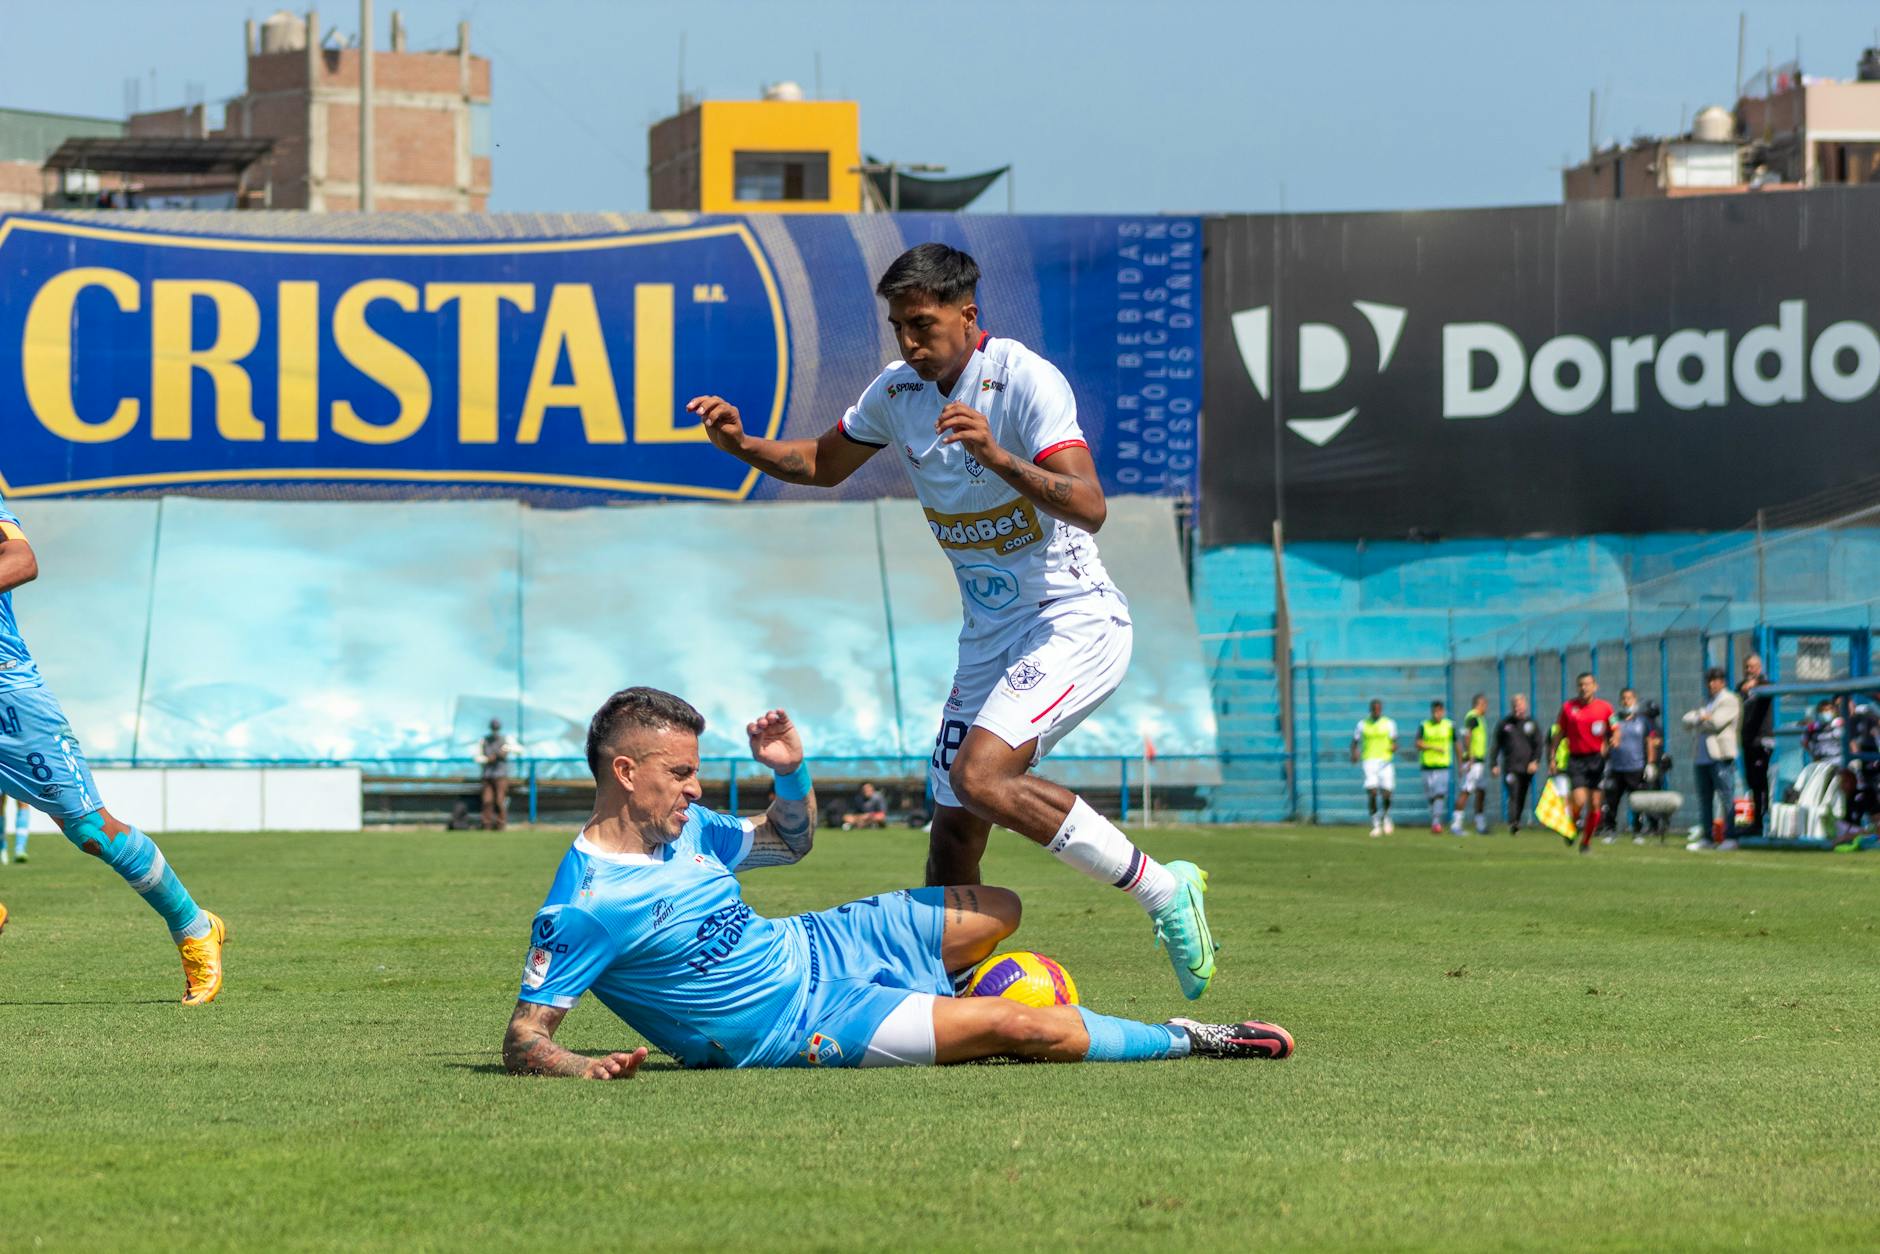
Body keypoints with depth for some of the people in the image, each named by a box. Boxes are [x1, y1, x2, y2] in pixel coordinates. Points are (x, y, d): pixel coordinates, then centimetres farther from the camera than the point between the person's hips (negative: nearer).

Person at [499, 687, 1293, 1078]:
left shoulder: (684, 826, 2)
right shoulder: (584, 906, -24)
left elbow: (789, 843, 19)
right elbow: (523, 1038, -24)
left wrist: (791, 770, -2)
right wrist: (579, 1069, -46)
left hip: (814, 942, 9)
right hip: (801, 1029, -9)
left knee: (998, 912, 17)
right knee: (1018, 1026, -18)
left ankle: (929, 1013, 40)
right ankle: (1185, 1042, 2)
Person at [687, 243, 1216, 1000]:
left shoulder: (1026, 381, -18)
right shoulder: (898, 391, 4)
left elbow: (1089, 507, -29)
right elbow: (824, 464, 23)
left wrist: (997, 456, -43)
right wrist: (742, 445, 5)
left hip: (1075, 623, -7)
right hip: (990, 639, 7)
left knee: (981, 774, -27)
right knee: (953, 834, 2)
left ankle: (1163, 891, -17)